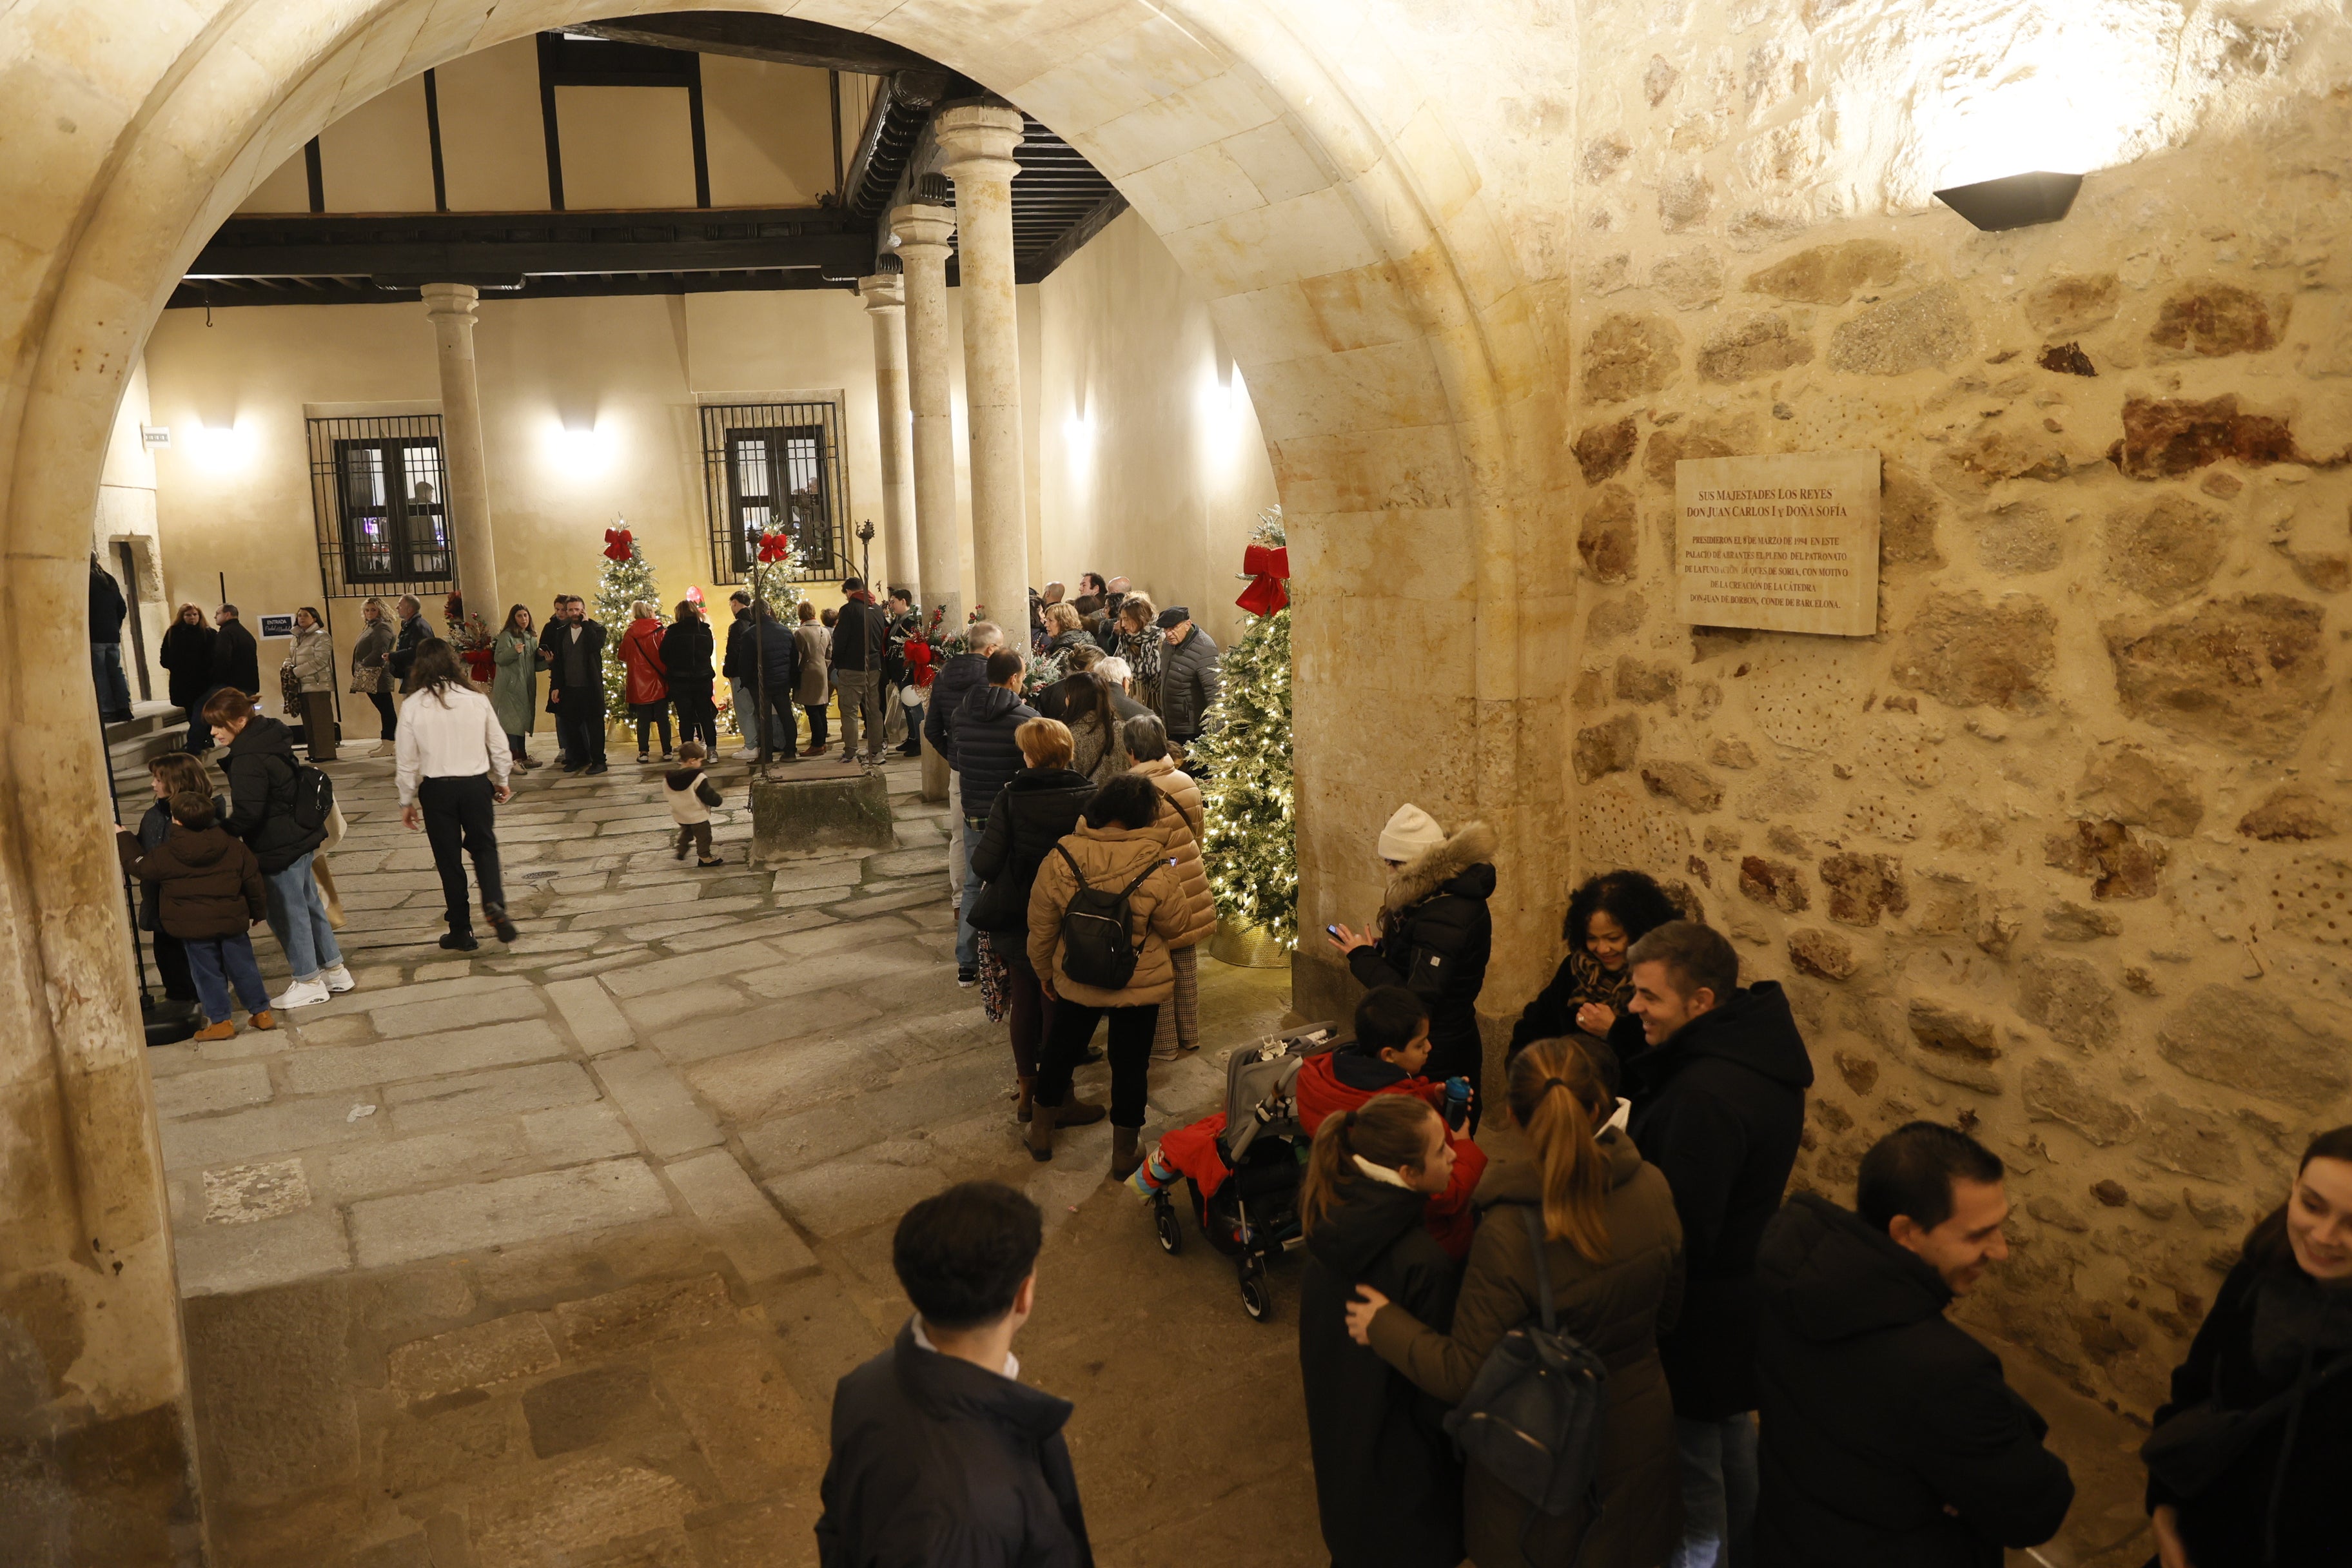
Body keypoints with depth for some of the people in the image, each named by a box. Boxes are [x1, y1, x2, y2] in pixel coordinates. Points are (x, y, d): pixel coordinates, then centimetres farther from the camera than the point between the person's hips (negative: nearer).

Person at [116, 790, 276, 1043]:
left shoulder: (166, 855, -10)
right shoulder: (233, 847, 0)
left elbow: (138, 865, 8)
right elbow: (252, 879, 6)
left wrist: (123, 837, 23)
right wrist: (258, 911, 20)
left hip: (193, 927, -3)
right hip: (231, 920, 3)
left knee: (208, 974, 5)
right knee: (243, 966, 11)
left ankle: (221, 1021, 8)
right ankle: (261, 1012, 16)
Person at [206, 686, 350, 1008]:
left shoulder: (247, 760, -23)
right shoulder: (269, 738, 7)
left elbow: (246, 814, -25)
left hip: (279, 847, -10)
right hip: (300, 836, 10)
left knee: (286, 912, 3)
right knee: (308, 903, 19)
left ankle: (309, 982, 14)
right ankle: (334, 970, 29)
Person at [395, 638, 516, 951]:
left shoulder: (414, 706, -8)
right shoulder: (476, 700, -5)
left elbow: (408, 760, -4)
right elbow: (498, 746, 2)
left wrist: (407, 801, 8)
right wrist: (501, 781, 18)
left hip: (436, 790, -1)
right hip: (476, 784, 1)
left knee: (449, 858, 11)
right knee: (484, 846, 18)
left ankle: (461, 931, 18)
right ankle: (494, 903, -7)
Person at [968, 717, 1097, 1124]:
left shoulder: (1010, 798, -15)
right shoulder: (1089, 796, -15)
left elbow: (985, 865, -16)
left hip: (1019, 920, 1)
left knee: (1023, 1005, 18)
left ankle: (1026, 1090, 32)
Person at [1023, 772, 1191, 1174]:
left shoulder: (1060, 860, -15)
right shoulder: (1155, 868, -22)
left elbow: (1041, 928, -5)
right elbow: (1176, 925, -7)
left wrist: (1045, 973, 12)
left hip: (1076, 981, 2)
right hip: (1141, 987, -2)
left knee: (1060, 1053, 23)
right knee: (1130, 1065, 14)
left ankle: (1041, 1133, 40)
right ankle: (1125, 1152, 28)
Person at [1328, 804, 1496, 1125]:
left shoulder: (1444, 918, -27)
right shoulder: (1452, 892, 4)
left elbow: (1416, 1000, -29)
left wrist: (1363, 958, -19)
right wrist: (1381, 947, 0)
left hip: (1437, 1059, -10)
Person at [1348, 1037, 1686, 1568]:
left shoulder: (1509, 1234, -32)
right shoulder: (1652, 1189, -17)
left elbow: (1464, 1375, -23)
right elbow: (1666, 1313, 0)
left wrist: (1385, 1326, -10)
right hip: (1639, 1436, 4)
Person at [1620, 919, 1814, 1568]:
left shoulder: (1706, 1094, -33)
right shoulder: (1757, 1048, -2)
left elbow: (1683, 1235, -29)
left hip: (1704, 1314, -10)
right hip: (1748, 1288, 10)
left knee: (1692, 1466, 9)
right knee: (1732, 1436, 29)